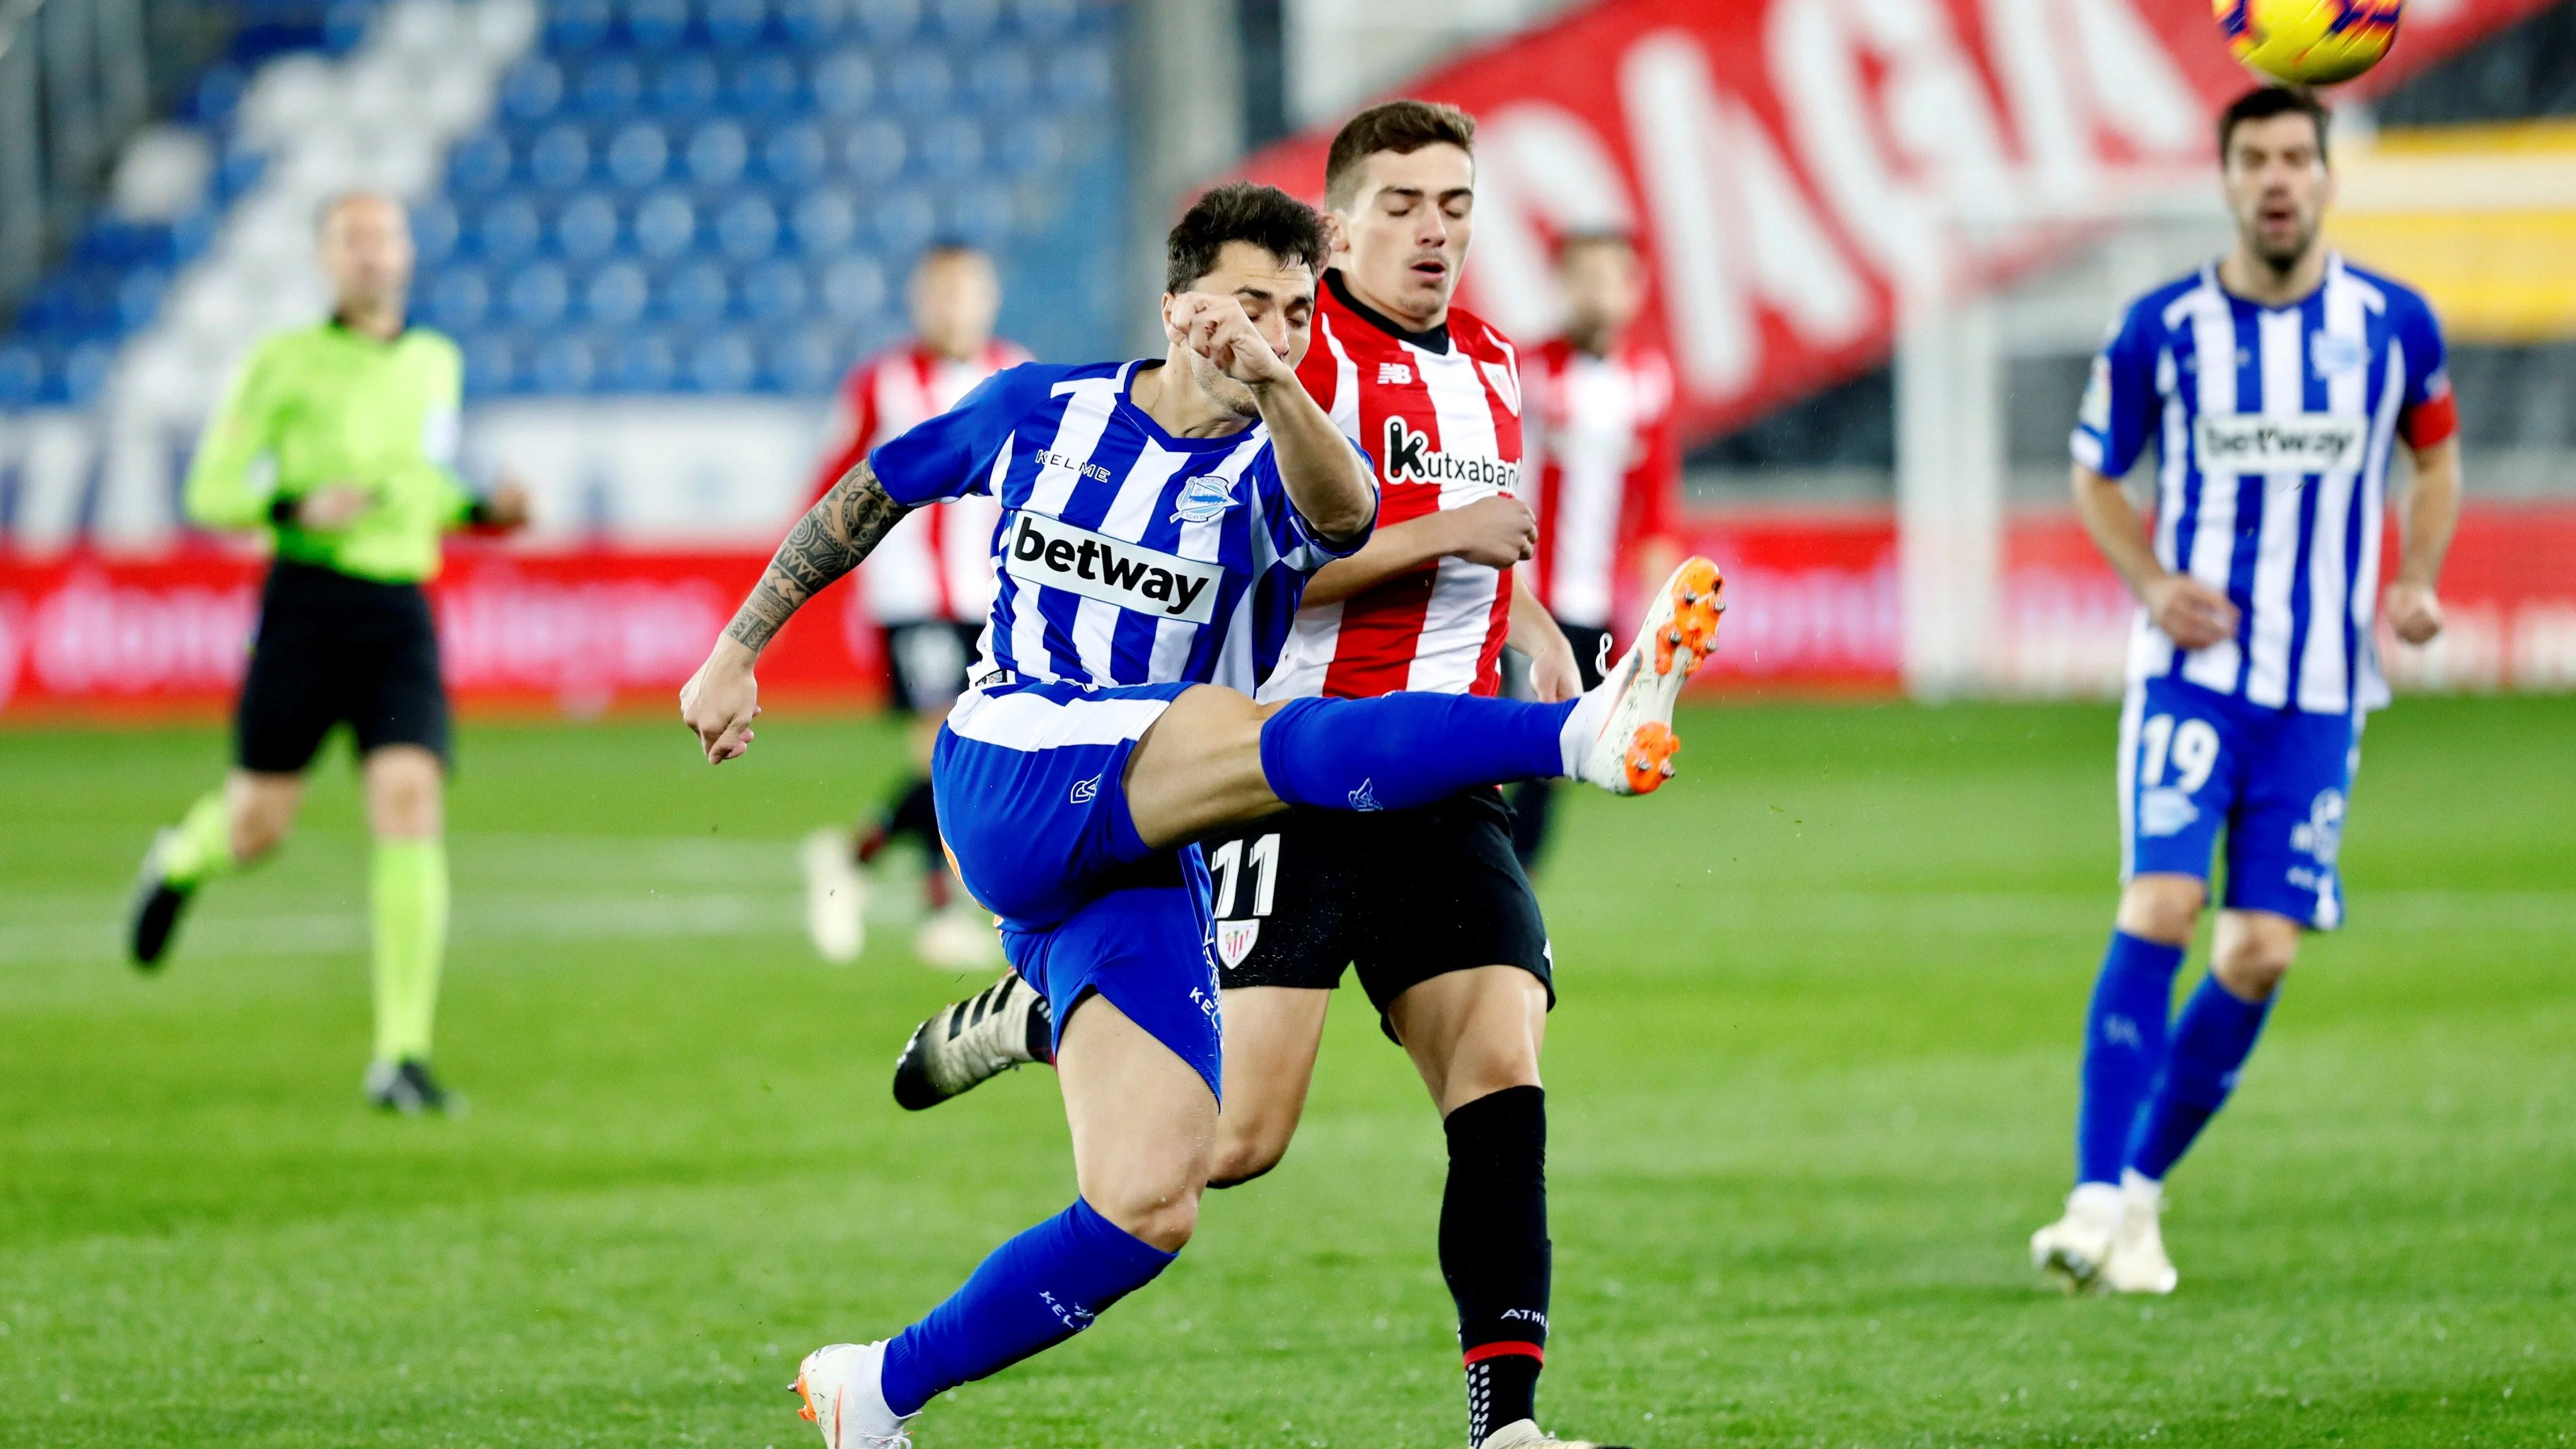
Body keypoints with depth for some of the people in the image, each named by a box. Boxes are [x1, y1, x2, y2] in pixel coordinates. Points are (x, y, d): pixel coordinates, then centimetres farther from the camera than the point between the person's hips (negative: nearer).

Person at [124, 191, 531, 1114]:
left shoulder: (437, 364, 12)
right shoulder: (285, 362, -1)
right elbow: (210, 492, -1)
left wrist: (485, 510, 6)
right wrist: (298, 508, -19)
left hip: (401, 615, 2)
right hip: (307, 602, -2)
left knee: (410, 804, -16)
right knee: (257, 830, 3)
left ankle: (402, 1056, -15)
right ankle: (181, 860, 44)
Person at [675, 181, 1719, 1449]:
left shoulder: (1271, 468, 1)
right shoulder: (1042, 410, 7)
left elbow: (1342, 513, -26)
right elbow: (865, 499, 24)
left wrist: (1273, 385, -47)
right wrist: (737, 652, 25)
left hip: (1142, 859, 2)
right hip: (1002, 792, -2)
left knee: (1148, 1207, -12)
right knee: (1255, 731, -31)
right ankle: (1584, 737, -53)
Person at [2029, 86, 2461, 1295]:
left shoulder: (2393, 325, 1)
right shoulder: (2161, 330, -3)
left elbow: (2436, 460, 18)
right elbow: (2095, 475, 10)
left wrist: (2416, 582, 1)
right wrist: (2152, 583, -7)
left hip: (2322, 689, 2)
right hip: (2191, 669, -2)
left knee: (2260, 955, -2)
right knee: (2159, 903, -19)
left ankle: (2142, 1190, 14)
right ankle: (2099, 1200, -19)